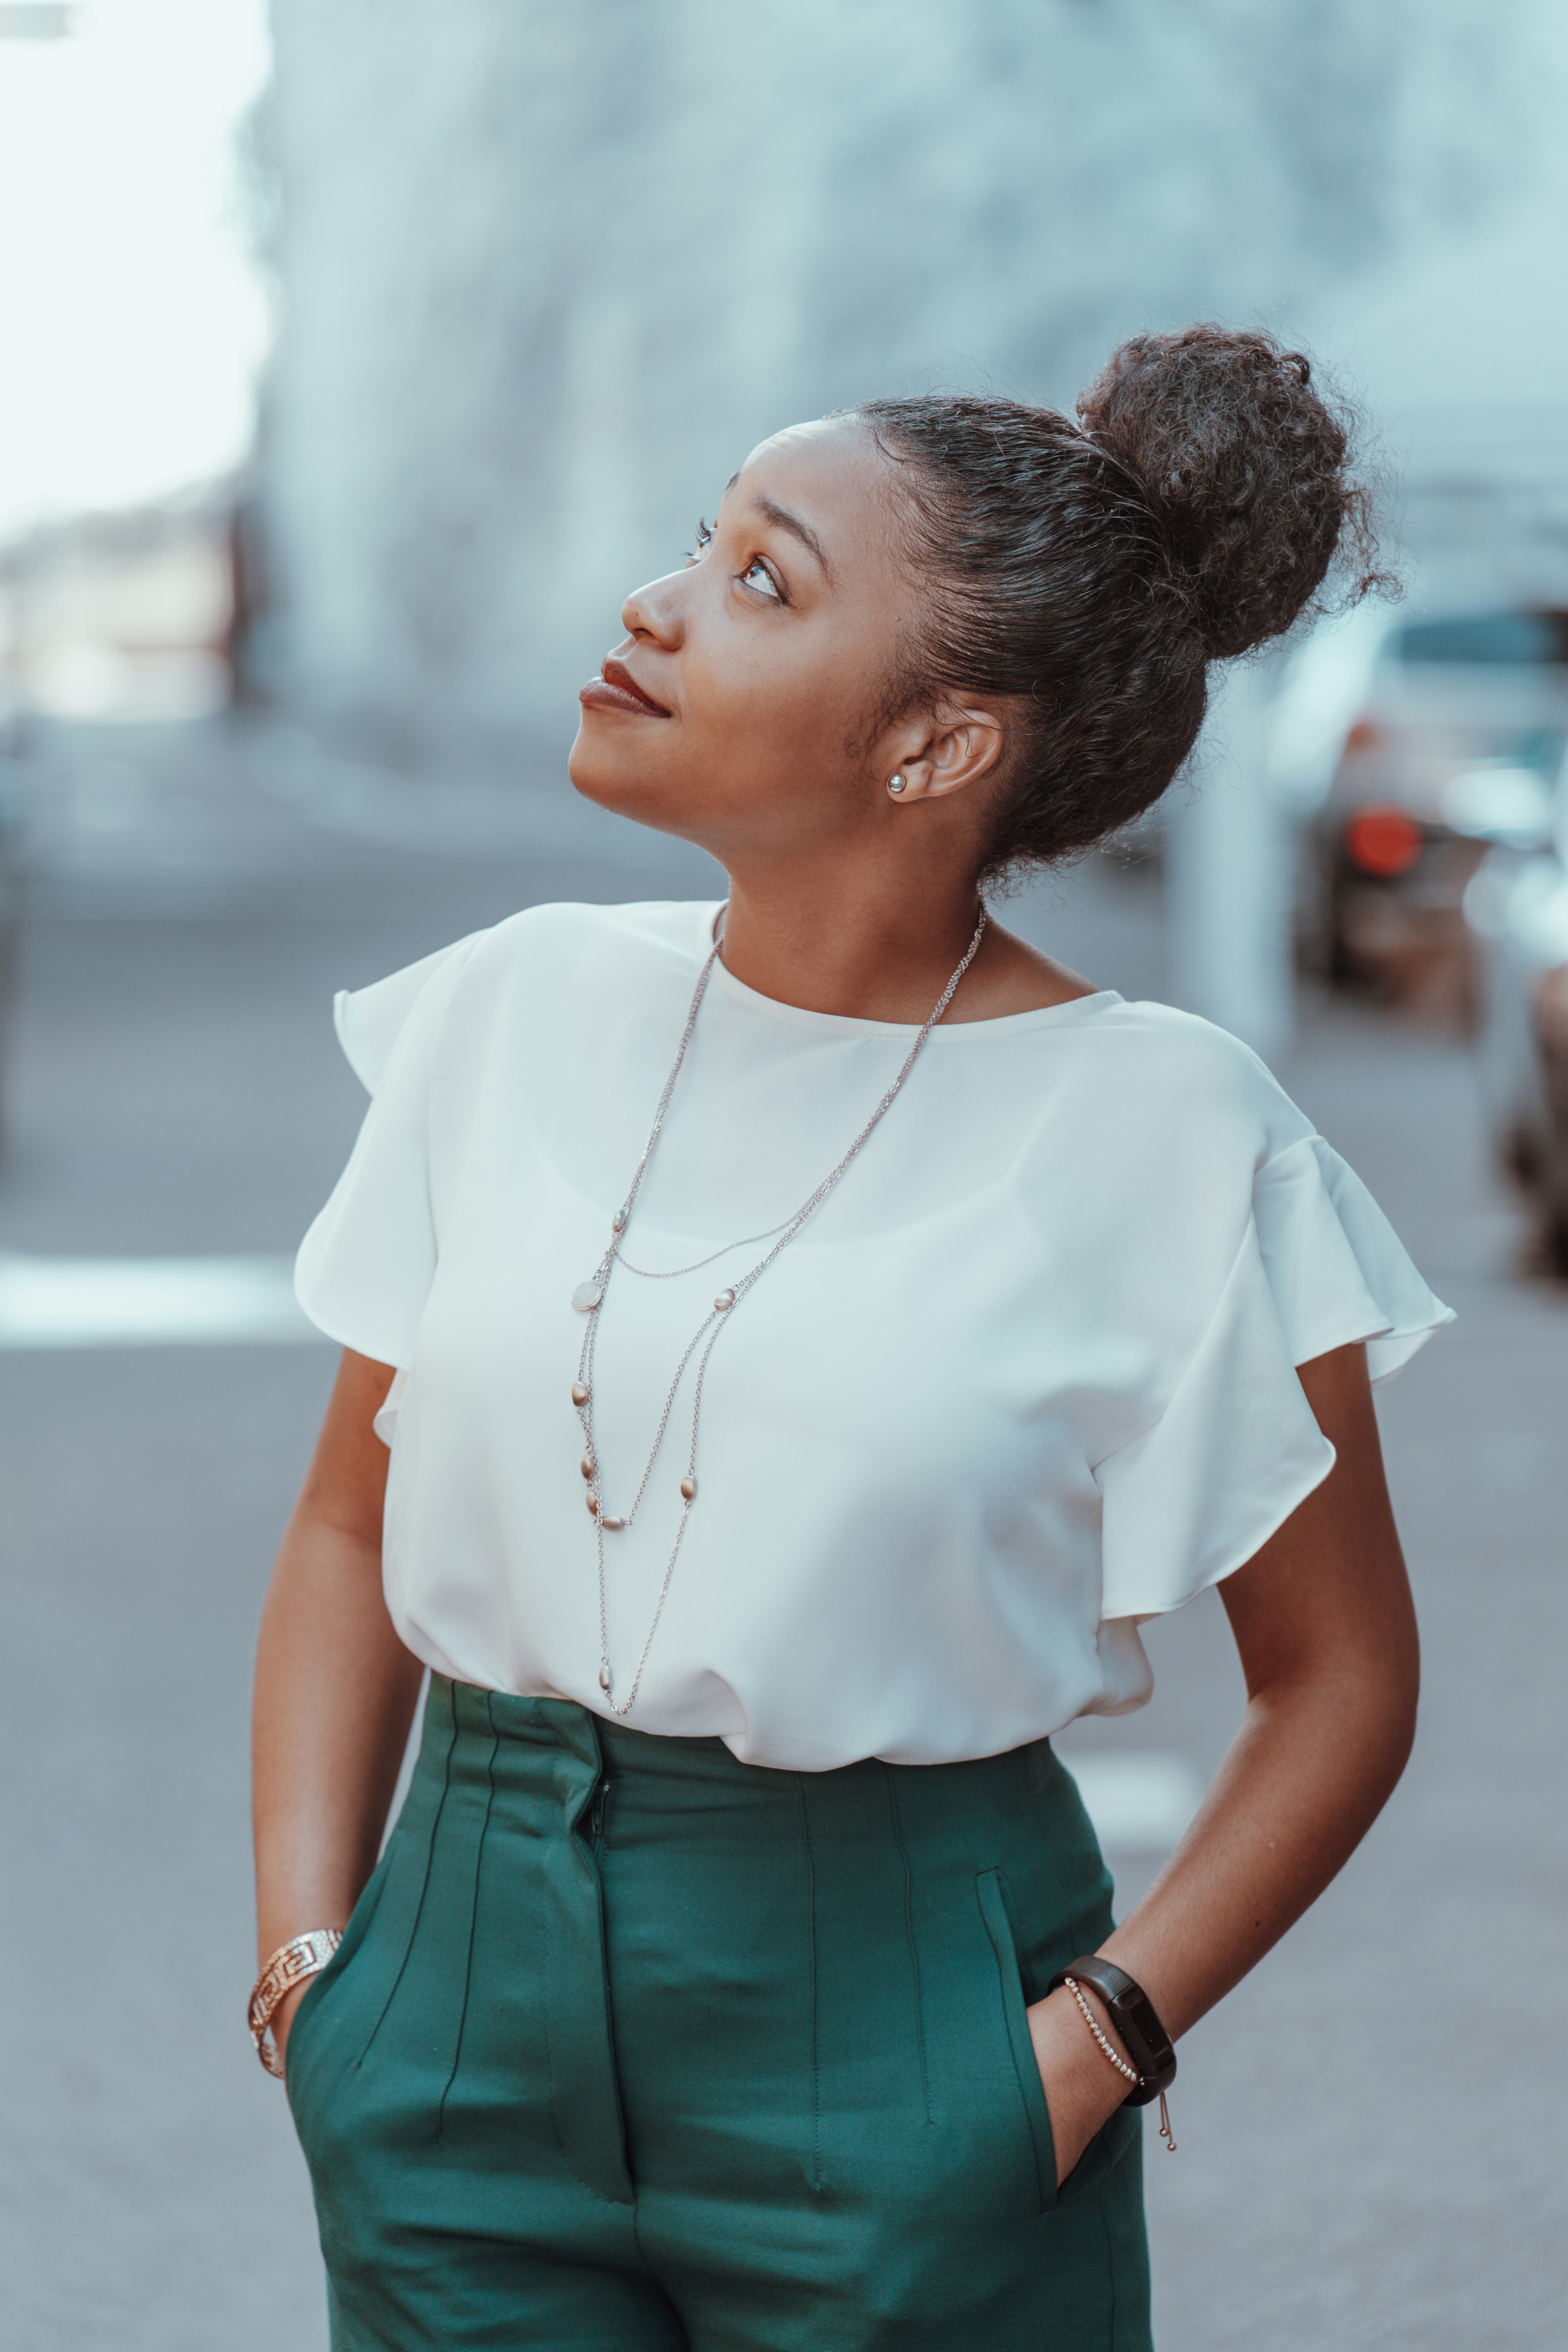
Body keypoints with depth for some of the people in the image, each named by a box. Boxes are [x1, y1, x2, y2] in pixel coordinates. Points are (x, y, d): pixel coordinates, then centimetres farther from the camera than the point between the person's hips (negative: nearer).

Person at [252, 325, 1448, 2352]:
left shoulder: (1159, 1132, -9)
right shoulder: (517, 1011, 1)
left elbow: (1338, 1675, -2)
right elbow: (351, 1527, 8)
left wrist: (1096, 2041, -12)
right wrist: (306, 1951, -2)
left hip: (896, 2023, -3)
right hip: (473, 1986, 3)